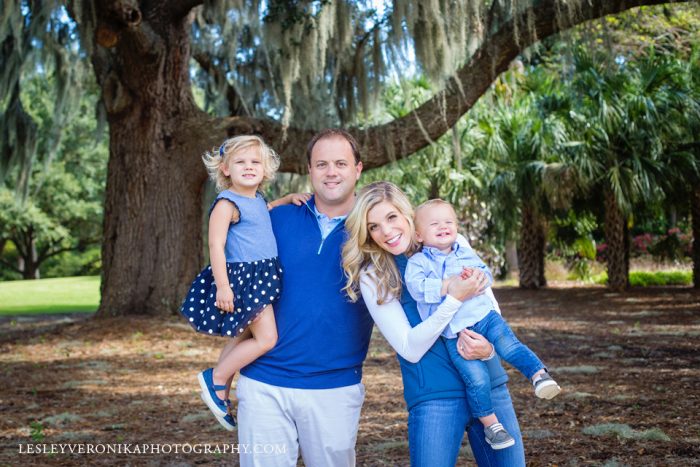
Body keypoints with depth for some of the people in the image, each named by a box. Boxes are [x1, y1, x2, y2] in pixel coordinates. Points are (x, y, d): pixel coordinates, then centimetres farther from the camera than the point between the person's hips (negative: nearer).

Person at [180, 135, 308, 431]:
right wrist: (222, 285, -25)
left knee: (243, 338, 15)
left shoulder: (257, 200, 14)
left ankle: (221, 394, 26)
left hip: (262, 278, 9)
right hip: (241, 278, -9)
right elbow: (216, 244, -18)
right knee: (267, 339, -12)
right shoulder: (227, 203, -13)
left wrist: (288, 199, 21)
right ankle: (215, 379, 2)